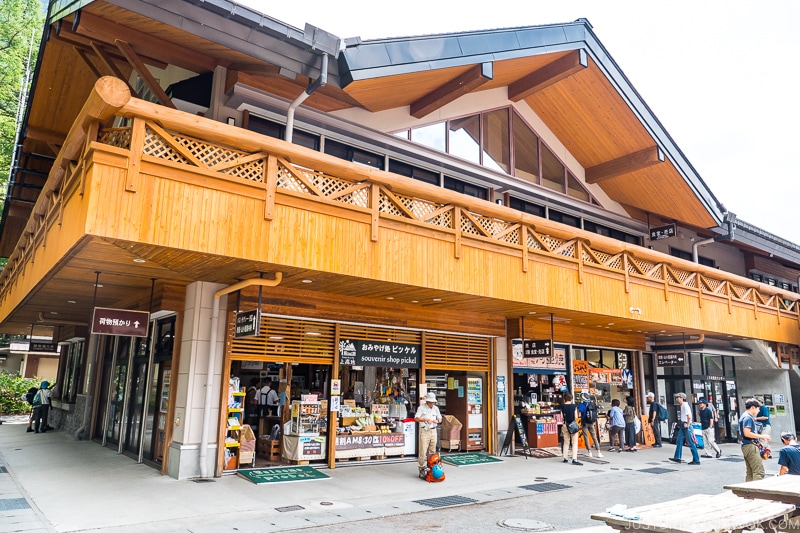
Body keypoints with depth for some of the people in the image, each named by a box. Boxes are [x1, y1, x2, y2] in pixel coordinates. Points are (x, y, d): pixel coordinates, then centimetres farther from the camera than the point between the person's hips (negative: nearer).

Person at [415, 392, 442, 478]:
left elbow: (440, 418, 21)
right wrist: (426, 419, -19)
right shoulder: (421, 408, -1)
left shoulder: (436, 408, 13)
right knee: (423, 451, -8)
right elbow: (416, 419, -10)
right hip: (424, 431, -5)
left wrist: (437, 421, -2)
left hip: (433, 431, 5)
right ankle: (422, 469, -1)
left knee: (432, 451, 6)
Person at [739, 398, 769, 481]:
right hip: (750, 446, -10)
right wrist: (762, 436, -15)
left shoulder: (745, 417, 18)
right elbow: (747, 433, -22)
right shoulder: (748, 417, -13)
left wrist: (761, 437, 18)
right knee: (759, 471, -11)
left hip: (746, 446, 10)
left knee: (749, 472, 12)